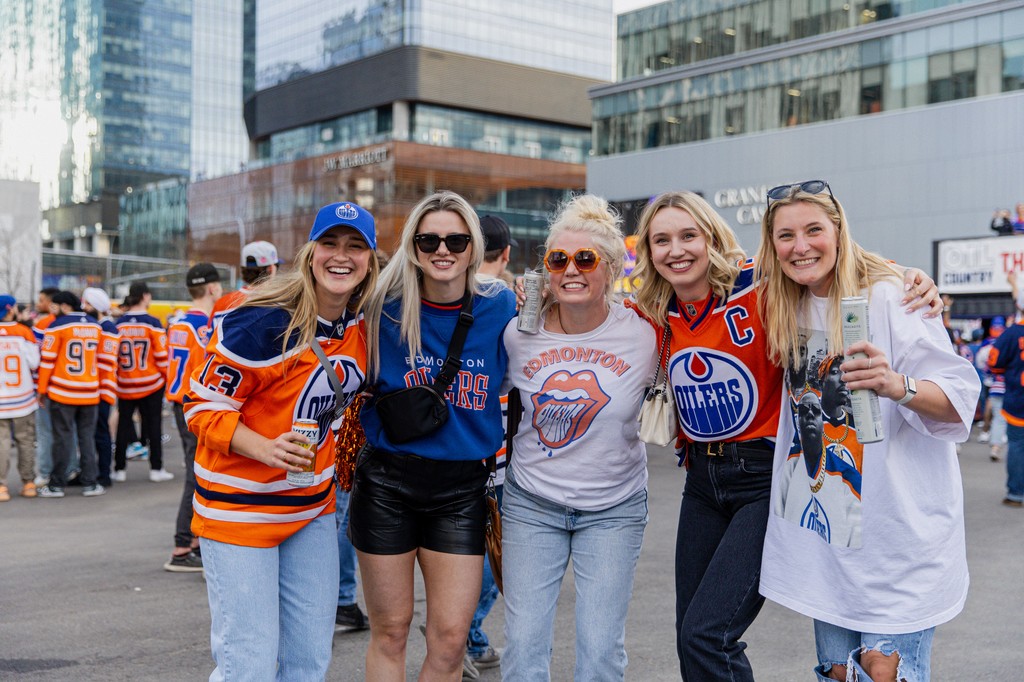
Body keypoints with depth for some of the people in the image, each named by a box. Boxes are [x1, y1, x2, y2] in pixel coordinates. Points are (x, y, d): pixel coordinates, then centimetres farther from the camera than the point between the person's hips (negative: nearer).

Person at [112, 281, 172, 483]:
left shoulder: (119, 323, -1)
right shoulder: (153, 323, -10)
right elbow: (161, 355, -10)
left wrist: (117, 375, 15)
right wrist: (166, 376, 4)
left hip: (125, 384, 3)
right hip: (152, 383, -3)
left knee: (123, 426, 10)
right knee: (153, 426, 5)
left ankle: (119, 469, 14)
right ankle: (156, 469, 9)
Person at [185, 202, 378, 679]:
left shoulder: (359, 326, 1)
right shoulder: (263, 324, -20)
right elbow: (202, 405, -17)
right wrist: (265, 448, -30)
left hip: (313, 505, 7)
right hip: (241, 508, -7)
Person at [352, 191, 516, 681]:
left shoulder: (500, 309, -3)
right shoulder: (387, 309, -6)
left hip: (462, 488, 1)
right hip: (387, 482, -1)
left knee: (450, 636, 2)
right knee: (390, 630, 8)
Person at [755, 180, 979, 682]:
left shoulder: (889, 297, -11)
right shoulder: (787, 310, 9)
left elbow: (961, 400, -16)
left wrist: (897, 386, -33)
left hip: (898, 530, -6)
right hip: (824, 527, 6)